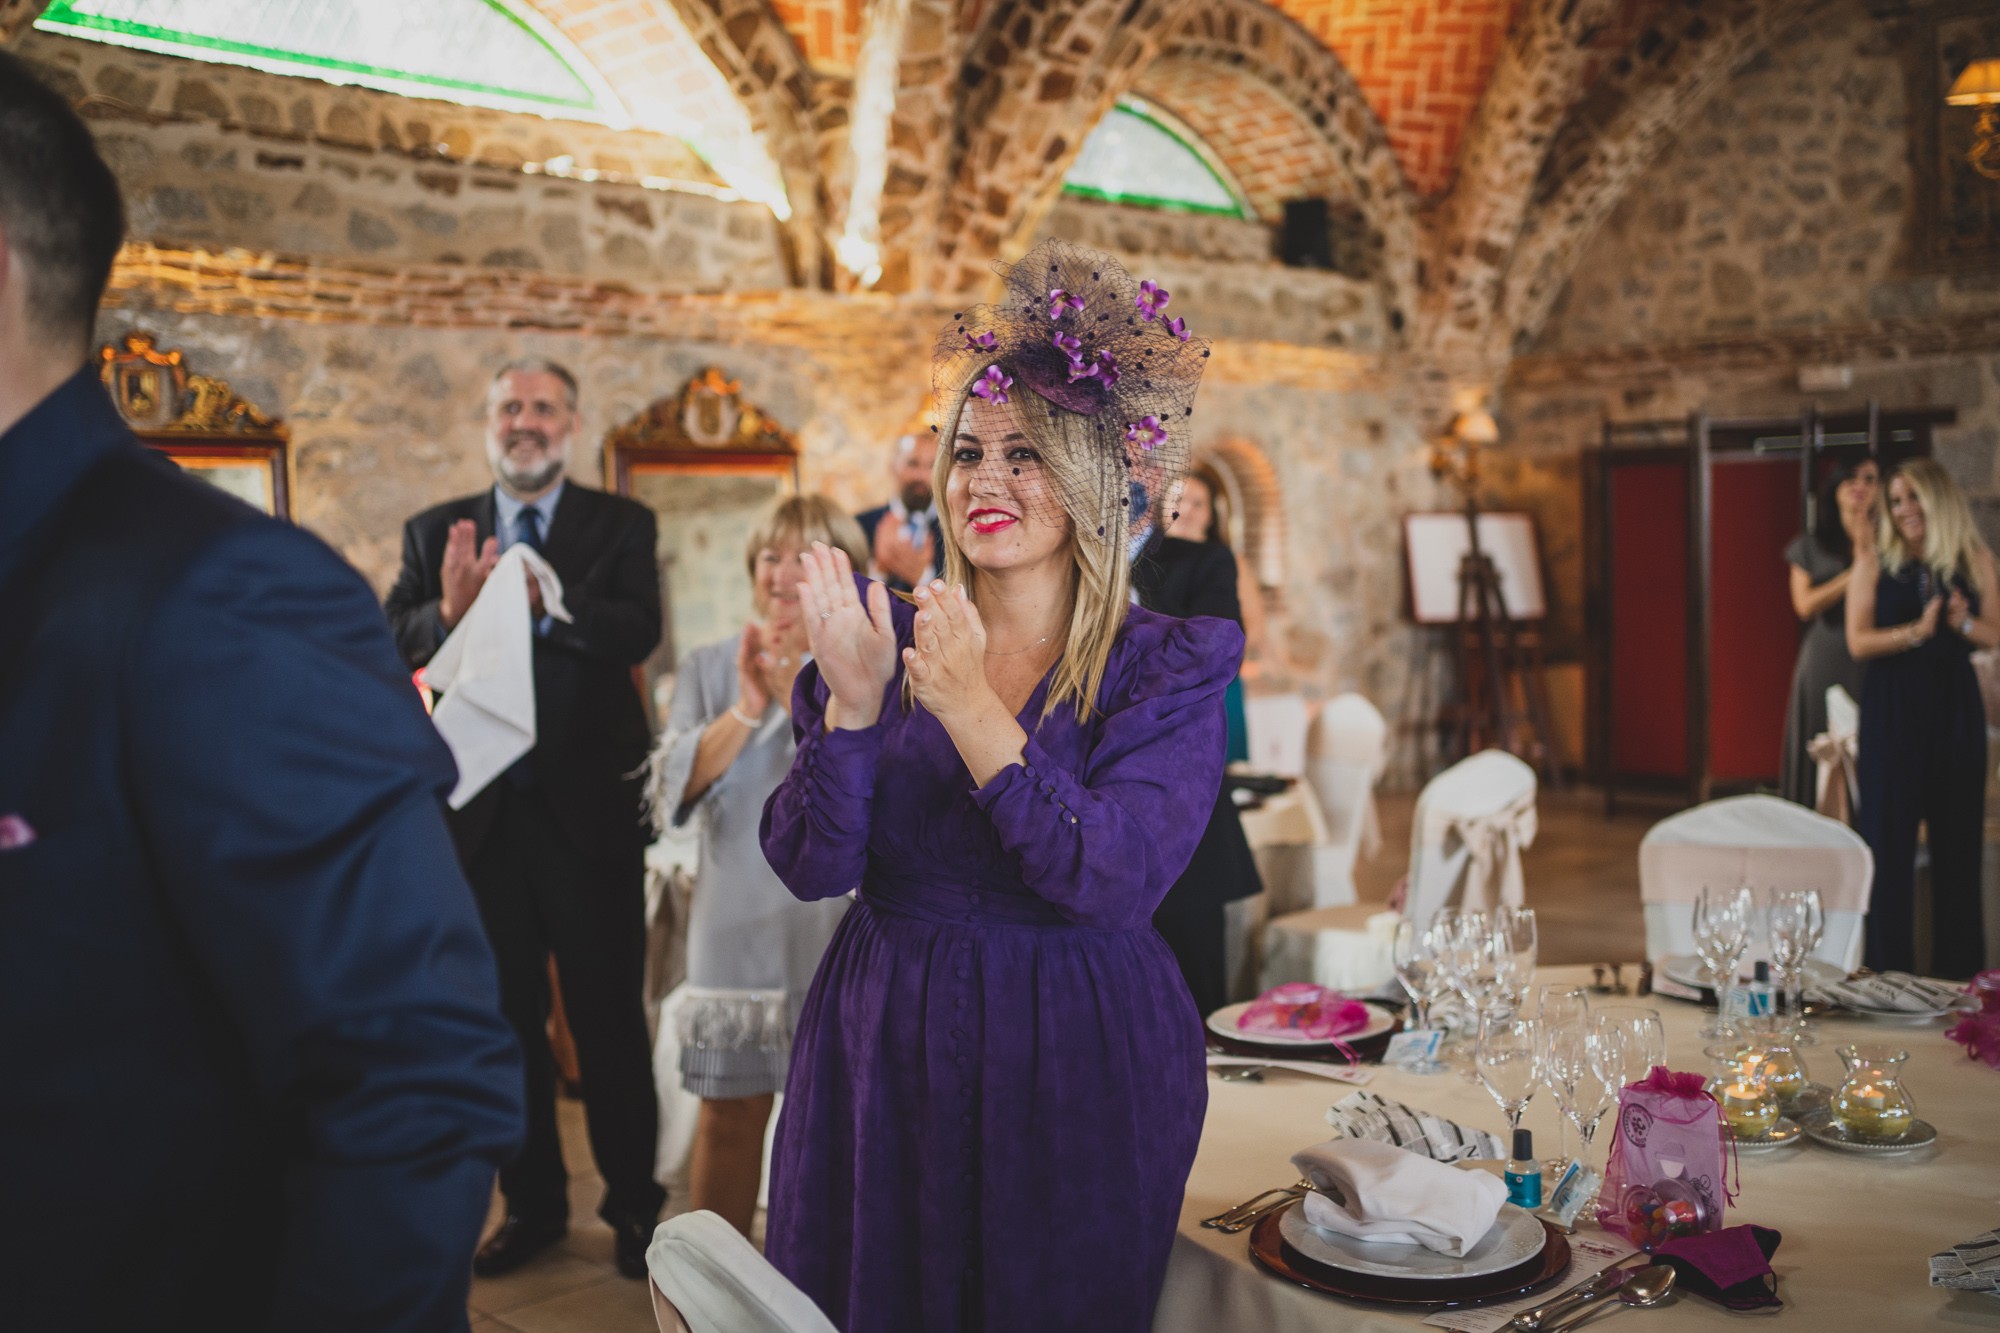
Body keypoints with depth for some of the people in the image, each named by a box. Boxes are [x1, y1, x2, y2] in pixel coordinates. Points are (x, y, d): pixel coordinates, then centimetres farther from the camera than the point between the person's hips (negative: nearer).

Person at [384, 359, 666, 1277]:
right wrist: (450, 611, -25)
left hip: (589, 809, -3)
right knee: (506, 1019, 14)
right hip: (483, 812, 3)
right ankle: (533, 1203, 29)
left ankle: (633, 1201, 21)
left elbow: (639, 631, -15)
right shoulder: (435, 533, 8)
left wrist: (540, 600, -31)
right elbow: (392, 640, -4)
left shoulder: (620, 525, 1)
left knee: (609, 1015, 6)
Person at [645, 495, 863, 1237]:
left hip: (841, 919, -1)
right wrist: (744, 710, -18)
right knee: (728, 1116, 7)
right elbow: (672, 793, -5)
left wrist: (801, 700, -23)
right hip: (738, 924, 2)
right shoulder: (709, 669, 8)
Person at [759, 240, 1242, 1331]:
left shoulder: (1169, 667, -7)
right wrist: (853, 701, -22)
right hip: (880, 1054, 3)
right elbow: (810, 866, -7)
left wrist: (969, 709, -28)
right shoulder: (894, 640, 0)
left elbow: (1115, 880, -21)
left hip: (1077, 1067, -2)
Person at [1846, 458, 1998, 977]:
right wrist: (1916, 631, -23)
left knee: (1957, 836, 7)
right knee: (1889, 840, 0)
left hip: (1955, 706, 2)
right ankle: (1889, 967, 9)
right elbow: (1858, 641, -8)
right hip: (1892, 711, -2)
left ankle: (1958, 965, 18)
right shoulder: (1877, 561, -1)